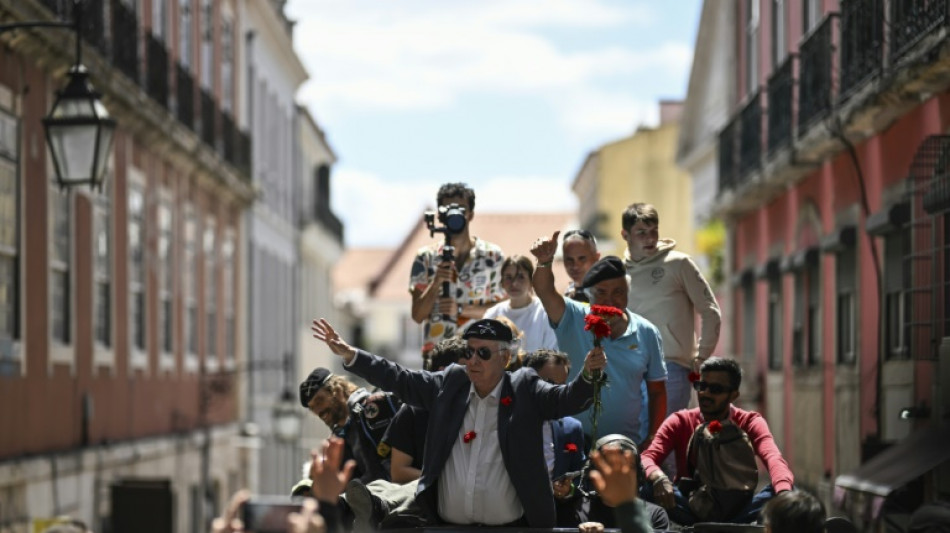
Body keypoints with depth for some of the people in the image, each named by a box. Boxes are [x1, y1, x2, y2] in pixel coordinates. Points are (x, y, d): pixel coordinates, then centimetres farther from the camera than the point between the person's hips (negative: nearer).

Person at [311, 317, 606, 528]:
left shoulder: (525, 389, 0)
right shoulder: (450, 383, 9)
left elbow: (567, 398, -11)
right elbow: (400, 380, 11)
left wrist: (588, 375, -33)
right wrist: (349, 355, 5)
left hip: (511, 525, -3)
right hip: (448, 524, 3)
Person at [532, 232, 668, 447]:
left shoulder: (646, 333, 4)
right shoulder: (573, 320, -1)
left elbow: (657, 391, 9)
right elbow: (545, 291, -19)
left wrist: (652, 440, 2)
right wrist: (545, 262, -40)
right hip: (575, 443, -2)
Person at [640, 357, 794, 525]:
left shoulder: (750, 423, 0)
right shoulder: (679, 422, 2)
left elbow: (773, 459, -19)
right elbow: (646, 458, -13)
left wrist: (785, 496, -42)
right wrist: (658, 478, -39)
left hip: (736, 511, 0)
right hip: (691, 509, 0)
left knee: (778, 492, -29)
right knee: (646, 486, -29)